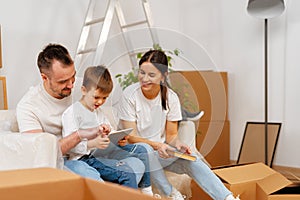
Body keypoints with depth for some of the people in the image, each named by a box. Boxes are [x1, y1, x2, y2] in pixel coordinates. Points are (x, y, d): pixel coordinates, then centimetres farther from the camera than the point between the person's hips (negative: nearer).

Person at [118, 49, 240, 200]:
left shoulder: (171, 97, -3)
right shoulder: (130, 95, -11)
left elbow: (171, 135, 3)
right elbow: (131, 137, -13)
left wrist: (177, 144, -22)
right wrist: (156, 145, -30)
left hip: (161, 152, 3)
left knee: (190, 159, -26)